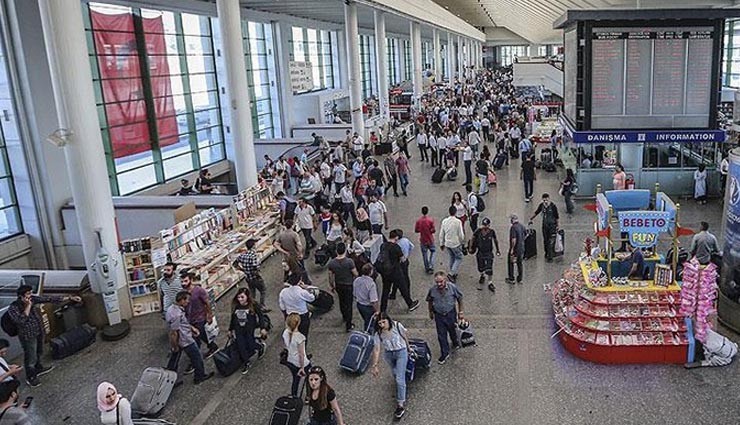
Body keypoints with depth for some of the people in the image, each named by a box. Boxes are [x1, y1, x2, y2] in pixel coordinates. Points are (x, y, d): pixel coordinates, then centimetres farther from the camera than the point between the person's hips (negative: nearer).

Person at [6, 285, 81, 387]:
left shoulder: (34, 299, -8)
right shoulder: (13, 308, -23)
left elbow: (50, 299, -7)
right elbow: (20, 320, -35)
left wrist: (70, 298, -11)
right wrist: (28, 306, -33)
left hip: (39, 331, 7)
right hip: (28, 336, -6)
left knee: (39, 353, 26)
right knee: (31, 357, 6)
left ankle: (38, 369, 50)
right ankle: (30, 377, 28)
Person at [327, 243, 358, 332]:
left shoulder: (331, 263, -15)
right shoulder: (349, 261, -27)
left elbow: (331, 276, -3)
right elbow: (355, 274, -17)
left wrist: (332, 286, 13)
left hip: (338, 286, 4)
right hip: (349, 285, -4)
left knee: (342, 301, 27)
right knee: (348, 304, 8)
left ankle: (344, 316, 51)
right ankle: (348, 325, 15)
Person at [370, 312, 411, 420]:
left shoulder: (397, 326, -25)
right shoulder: (378, 334, -20)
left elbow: (404, 337, -6)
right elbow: (376, 350, -18)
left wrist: (408, 347, 10)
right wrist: (375, 366, -22)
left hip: (401, 352, -3)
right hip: (388, 354, 3)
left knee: (400, 378, -9)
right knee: (395, 375, 22)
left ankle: (400, 404, -1)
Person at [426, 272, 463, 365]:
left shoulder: (452, 287, -23)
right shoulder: (432, 289, -19)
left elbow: (460, 299, -7)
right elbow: (430, 301, 1)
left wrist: (460, 312, 0)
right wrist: (431, 312, 12)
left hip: (451, 313, 0)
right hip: (439, 315, 1)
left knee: (452, 331, 23)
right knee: (441, 335, 7)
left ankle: (455, 342, 55)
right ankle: (445, 354, 25)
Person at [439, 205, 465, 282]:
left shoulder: (444, 221, -5)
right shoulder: (458, 222, -18)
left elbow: (441, 234, 2)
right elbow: (461, 235, -14)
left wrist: (441, 244, 14)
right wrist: (462, 241, 6)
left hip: (447, 244, 5)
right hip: (456, 244, -5)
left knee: (452, 257, 23)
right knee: (459, 258, 11)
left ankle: (453, 273, 33)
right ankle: (452, 273, -1)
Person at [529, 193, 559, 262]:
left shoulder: (553, 206, -16)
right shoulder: (541, 205, -3)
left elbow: (557, 217, -9)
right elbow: (536, 213, 14)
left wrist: (557, 226, -8)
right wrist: (531, 219, 15)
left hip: (552, 225, -5)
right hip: (544, 225, 5)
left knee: (551, 241, -8)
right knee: (545, 240, 13)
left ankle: (550, 256, -4)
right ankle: (547, 253, 31)